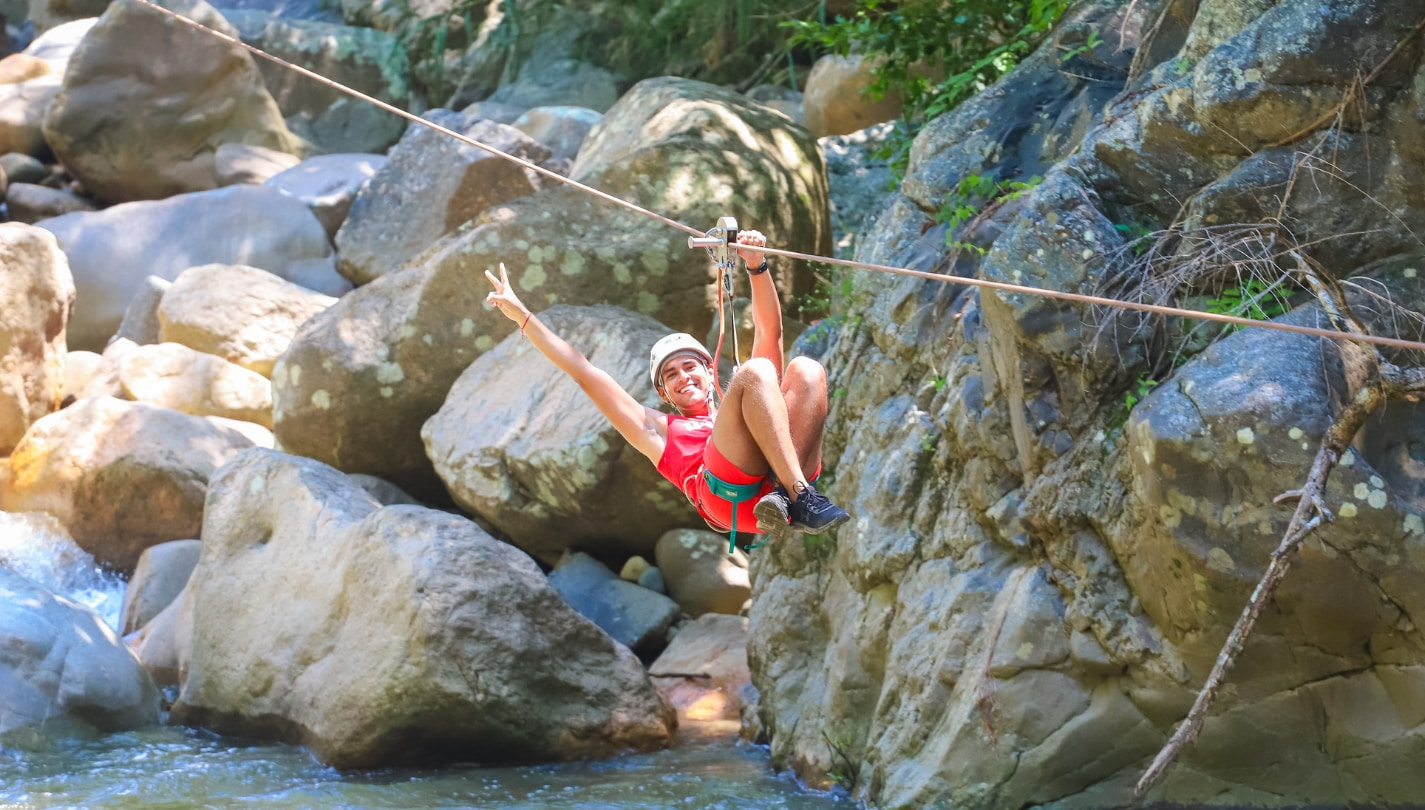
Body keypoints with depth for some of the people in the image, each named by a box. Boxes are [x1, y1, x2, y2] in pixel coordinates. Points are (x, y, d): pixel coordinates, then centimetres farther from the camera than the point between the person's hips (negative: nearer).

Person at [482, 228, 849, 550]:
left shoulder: (744, 407, 40)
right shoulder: (662, 431, 36)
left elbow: (770, 333, 34)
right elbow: (584, 372, 36)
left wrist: (757, 266, 21)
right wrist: (521, 315, 36)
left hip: (786, 477, 3)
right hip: (731, 496, -3)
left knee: (806, 369, -10)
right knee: (754, 372, -16)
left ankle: (790, 499, -31)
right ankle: (802, 501, -36)